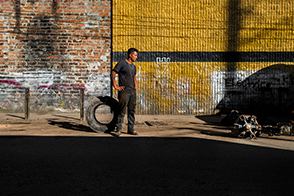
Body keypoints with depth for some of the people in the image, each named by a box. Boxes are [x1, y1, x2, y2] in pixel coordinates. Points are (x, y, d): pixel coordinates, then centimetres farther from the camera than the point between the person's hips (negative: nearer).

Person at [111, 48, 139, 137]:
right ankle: (118, 129, -1)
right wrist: (115, 86, -12)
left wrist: (135, 87, 19)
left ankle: (131, 129, 17)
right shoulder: (122, 63, -5)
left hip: (132, 92, 7)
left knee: (132, 111, 9)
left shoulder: (133, 66, 17)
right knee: (122, 111, -8)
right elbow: (113, 73, -8)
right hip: (124, 91, -7)